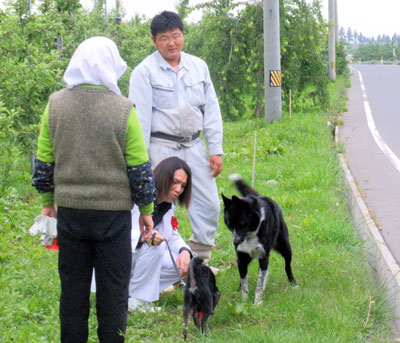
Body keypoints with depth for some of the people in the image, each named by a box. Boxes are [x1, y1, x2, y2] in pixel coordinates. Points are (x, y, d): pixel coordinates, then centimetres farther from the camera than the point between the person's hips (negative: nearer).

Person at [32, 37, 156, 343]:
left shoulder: (56, 105, -2)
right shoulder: (123, 109, -11)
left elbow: (43, 161, 5)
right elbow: (140, 168, -6)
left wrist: (47, 200, 18)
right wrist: (146, 209, 6)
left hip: (69, 207, 3)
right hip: (113, 210, -3)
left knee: (73, 283, 12)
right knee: (113, 284, 7)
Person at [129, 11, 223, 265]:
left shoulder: (199, 67, 8)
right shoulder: (144, 72, -5)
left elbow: (211, 109, 10)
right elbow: (140, 118, -7)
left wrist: (216, 149, 6)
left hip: (194, 146, 5)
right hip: (161, 147, -4)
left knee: (209, 204, 5)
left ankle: (201, 261, 22)